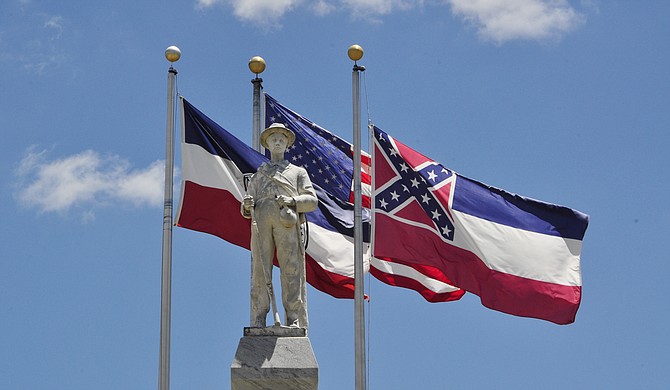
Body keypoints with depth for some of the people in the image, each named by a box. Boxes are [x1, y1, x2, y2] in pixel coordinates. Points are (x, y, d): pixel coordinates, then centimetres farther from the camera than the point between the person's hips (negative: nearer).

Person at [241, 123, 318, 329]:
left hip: (287, 222, -2)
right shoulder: (257, 176, 32)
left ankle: (293, 321, -17)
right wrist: (247, 205, -1)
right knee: (260, 271, -10)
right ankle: (258, 321, -15)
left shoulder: (298, 172, 27)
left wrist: (292, 200, -7)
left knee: (291, 270, -13)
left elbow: (312, 201, 13)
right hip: (261, 222, 2)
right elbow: (246, 210, 24)